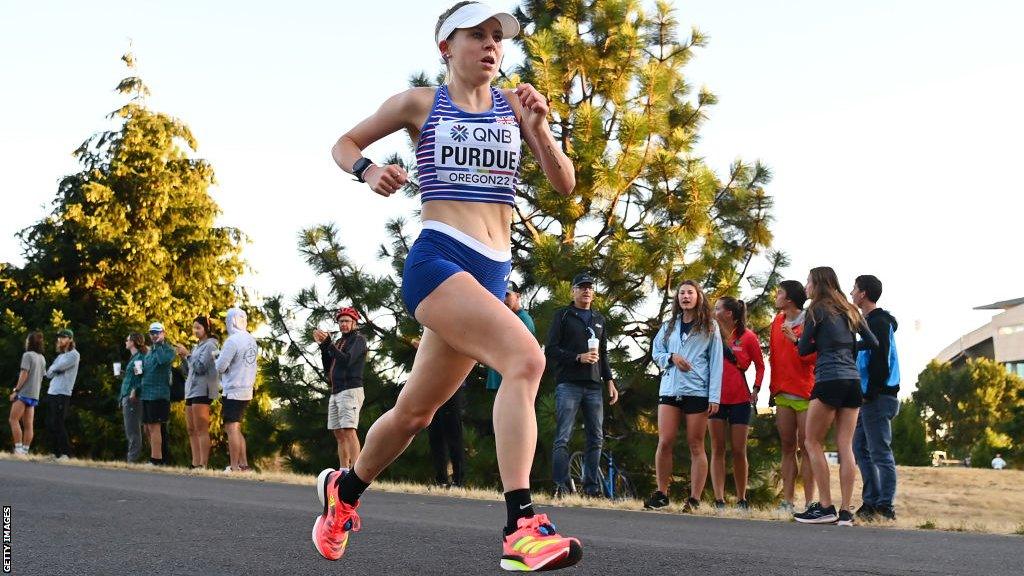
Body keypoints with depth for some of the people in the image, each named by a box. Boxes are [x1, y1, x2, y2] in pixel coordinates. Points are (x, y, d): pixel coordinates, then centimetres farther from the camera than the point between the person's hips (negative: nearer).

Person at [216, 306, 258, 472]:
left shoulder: (233, 340, -15)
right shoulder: (251, 340, 9)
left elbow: (221, 367, -14)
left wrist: (217, 357, 7)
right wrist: (222, 354, 11)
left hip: (233, 391, -8)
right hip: (247, 391, 8)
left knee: (232, 429, -5)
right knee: (236, 429, 17)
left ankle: (234, 467, -6)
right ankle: (244, 464, 16)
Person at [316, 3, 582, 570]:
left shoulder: (515, 105, 13)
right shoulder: (420, 103, 6)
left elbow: (564, 183, 8)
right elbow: (344, 145, 16)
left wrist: (538, 126, -8)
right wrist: (369, 171, -5)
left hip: (491, 273, 5)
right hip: (437, 260, -5)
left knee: (415, 411, 14)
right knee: (525, 358, -29)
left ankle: (344, 490, 41)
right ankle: (520, 529, -32)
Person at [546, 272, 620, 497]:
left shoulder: (599, 320, 22)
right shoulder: (563, 316, 6)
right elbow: (551, 350, -3)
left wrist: (610, 382, 15)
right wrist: (578, 358, -13)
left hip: (594, 386, 5)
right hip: (568, 384, -5)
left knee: (596, 438, 2)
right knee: (563, 438, -9)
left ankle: (592, 487, 6)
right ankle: (562, 487, -10)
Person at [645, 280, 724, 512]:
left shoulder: (710, 326, 6)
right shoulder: (670, 325, 16)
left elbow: (716, 361, 1)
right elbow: (656, 351, 18)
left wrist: (714, 396, -7)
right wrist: (672, 357, -5)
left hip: (697, 391, -3)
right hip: (670, 389, 3)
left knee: (696, 445, 0)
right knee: (665, 443, -4)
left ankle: (694, 499, 1)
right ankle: (661, 494, 4)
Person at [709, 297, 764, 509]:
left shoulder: (747, 337, -2)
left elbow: (760, 365, 6)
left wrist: (756, 390, -2)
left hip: (740, 399, -2)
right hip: (716, 398, 2)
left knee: (739, 451, 2)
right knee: (717, 449, 0)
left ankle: (741, 499, 13)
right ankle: (719, 500, -1)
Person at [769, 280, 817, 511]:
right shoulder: (777, 322, 14)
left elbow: (815, 355, -12)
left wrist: (796, 340, -23)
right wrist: (774, 388, 15)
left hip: (805, 394, -6)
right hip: (783, 395, 6)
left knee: (806, 447, -5)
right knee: (787, 448, 6)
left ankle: (809, 502, -3)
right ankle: (787, 501, 7)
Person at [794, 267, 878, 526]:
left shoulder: (818, 309, -1)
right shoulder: (849, 311, 16)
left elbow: (803, 349, 2)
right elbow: (873, 343, 19)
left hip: (829, 379, -6)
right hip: (853, 380, 6)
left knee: (813, 442, 2)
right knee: (845, 446, 3)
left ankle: (825, 507, -4)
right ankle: (845, 511, 0)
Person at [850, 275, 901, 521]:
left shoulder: (878, 322, -12)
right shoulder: (870, 322, 19)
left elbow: (881, 360, -19)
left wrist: (870, 393, -20)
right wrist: (865, 394, 17)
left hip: (878, 397, -10)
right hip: (870, 397, 10)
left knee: (880, 452, -8)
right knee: (860, 447, 12)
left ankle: (885, 507, -5)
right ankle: (871, 501, 14)